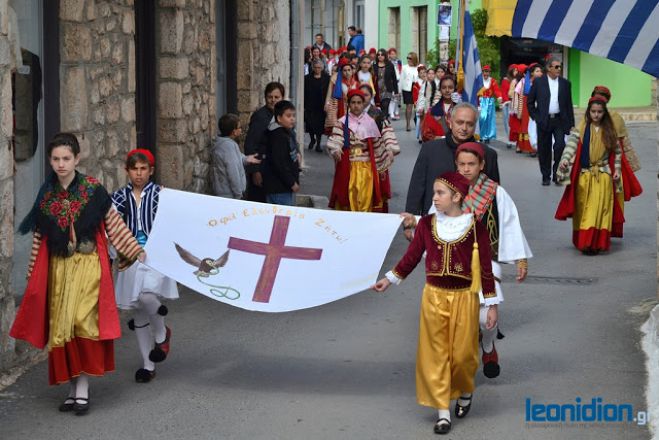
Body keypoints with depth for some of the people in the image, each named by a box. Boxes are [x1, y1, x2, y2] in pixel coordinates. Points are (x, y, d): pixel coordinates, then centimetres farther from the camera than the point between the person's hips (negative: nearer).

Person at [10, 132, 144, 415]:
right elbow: (39, 238, 11)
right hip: (58, 267, 4)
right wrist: (34, 274, 13)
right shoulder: (46, 195, 6)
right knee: (61, 326, 3)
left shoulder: (93, 190, -4)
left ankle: (82, 388, -8)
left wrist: (134, 250, 0)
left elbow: (114, 224, 2)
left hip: (87, 265, -4)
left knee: (82, 321, -15)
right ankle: (72, 389, 13)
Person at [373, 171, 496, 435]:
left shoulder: (474, 227, -9)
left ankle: (465, 391, 36)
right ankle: (442, 410, 12)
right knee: (435, 353, 3)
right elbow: (411, 258, 8)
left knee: (462, 353, 5)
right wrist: (389, 280, 9)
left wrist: (492, 304, -2)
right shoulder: (427, 224, -2)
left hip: (464, 297, -2)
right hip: (434, 296, 2)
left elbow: (485, 267, -4)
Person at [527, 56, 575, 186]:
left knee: (560, 146, -12)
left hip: (559, 120, 1)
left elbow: (569, 105, 8)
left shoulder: (565, 83, 6)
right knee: (544, 149, 4)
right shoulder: (538, 82, 1)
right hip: (544, 121, -1)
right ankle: (546, 176, 15)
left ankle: (557, 173, 4)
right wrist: (535, 117, -1)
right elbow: (530, 102, 6)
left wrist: (571, 124, 6)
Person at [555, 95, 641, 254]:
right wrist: (565, 159, -27)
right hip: (584, 175, 0)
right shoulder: (582, 128, 0)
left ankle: (596, 242, -10)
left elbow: (617, 151, 10)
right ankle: (583, 241, 10)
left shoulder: (609, 130, 4)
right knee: (584, 210, 3)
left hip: (604, 176, 0)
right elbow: (572, 144, -11)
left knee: (599, 209, -8)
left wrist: (617, 170, 3)